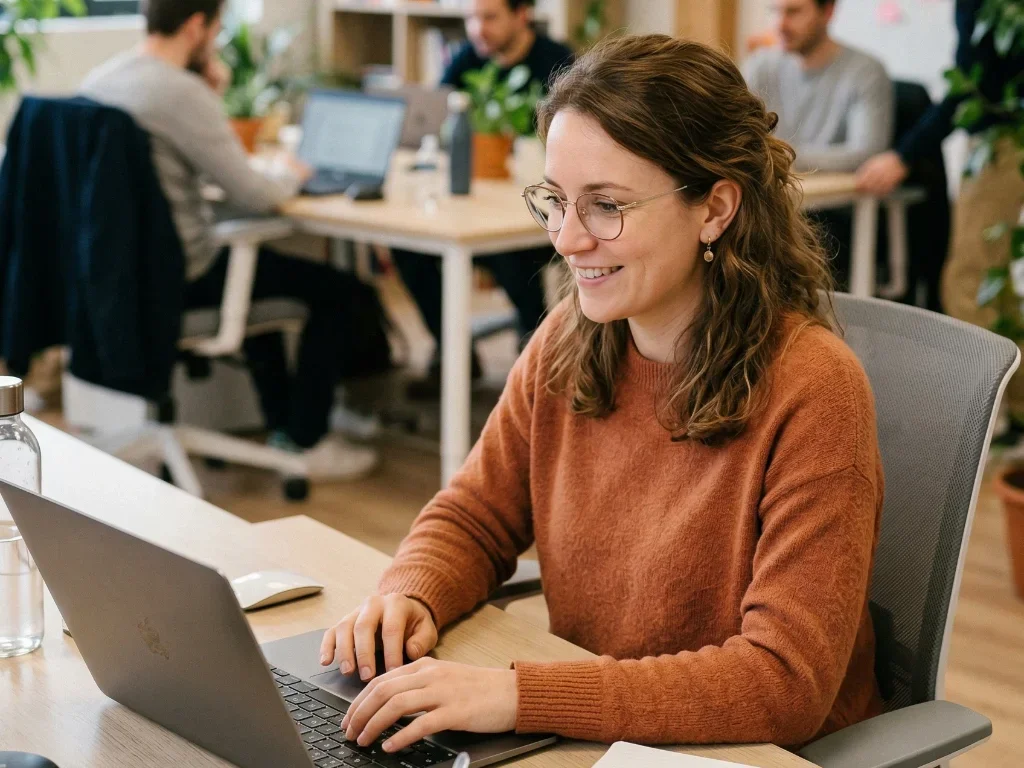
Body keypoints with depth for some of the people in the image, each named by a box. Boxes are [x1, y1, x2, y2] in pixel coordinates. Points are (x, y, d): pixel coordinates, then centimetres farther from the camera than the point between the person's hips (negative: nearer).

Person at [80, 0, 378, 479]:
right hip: (177, 277, -9)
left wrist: (212, 94, 6)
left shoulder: (97, 80, 5)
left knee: (255, 261, 34)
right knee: (331, 286, 6)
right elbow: (253, 196, -20)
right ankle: (306, 443, 14)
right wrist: (292, 177, 1)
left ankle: (282, 421, 39)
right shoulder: (181, 92, -23)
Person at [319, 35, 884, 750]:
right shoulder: (566, 342, -1)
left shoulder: (811, 391, -20)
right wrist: (410, 597, -14)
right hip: (590, 744, 5)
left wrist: (521, 694, -32)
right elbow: (473, 517, 9)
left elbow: (786, 681, -24)